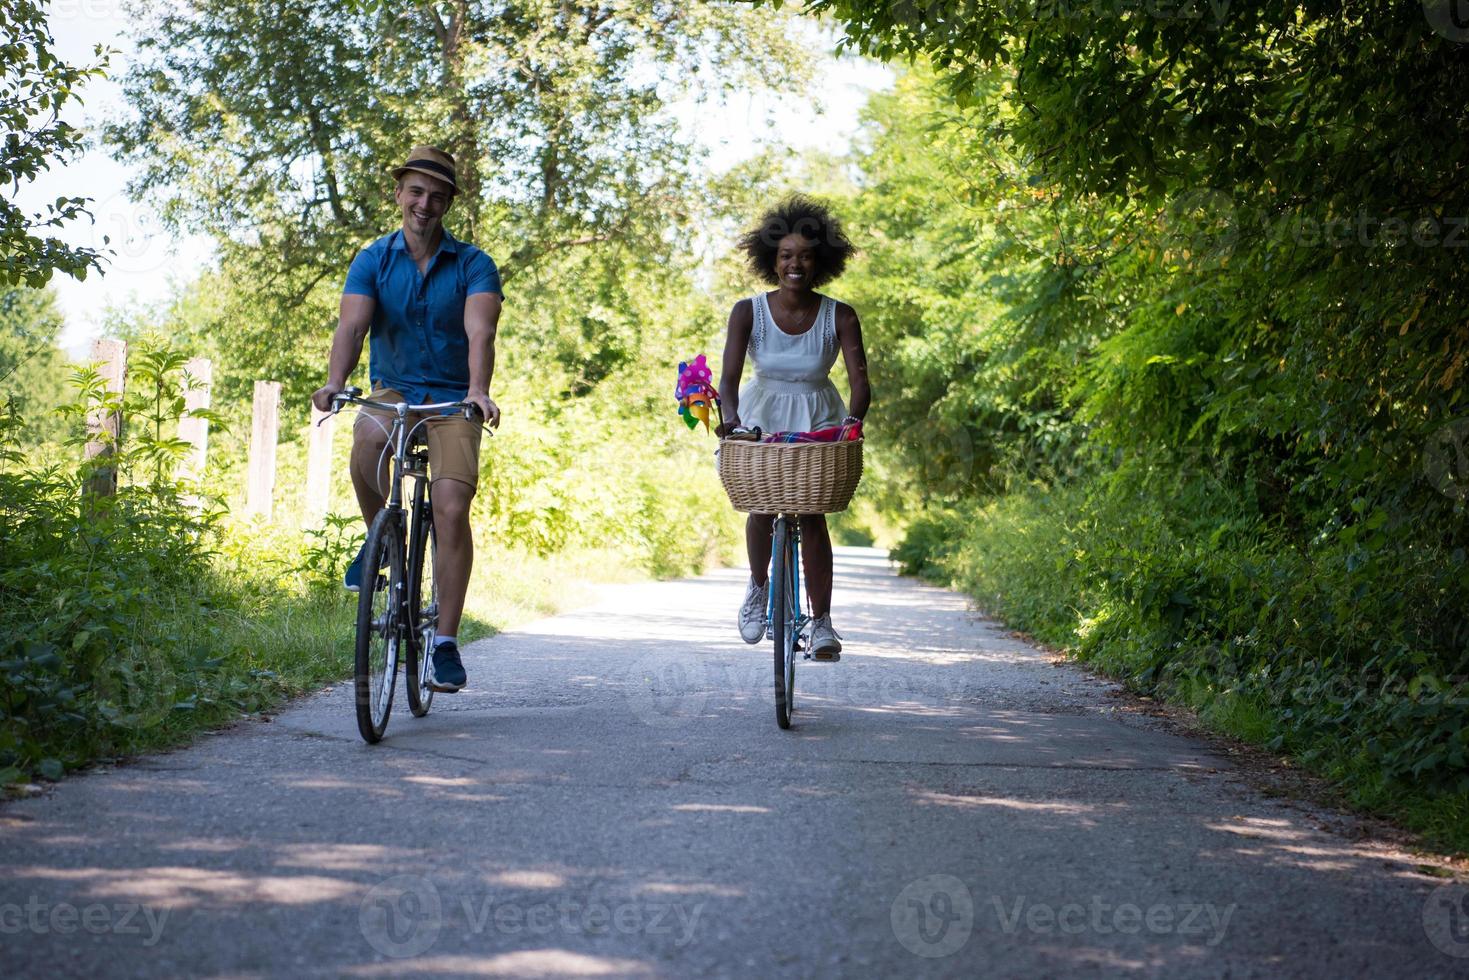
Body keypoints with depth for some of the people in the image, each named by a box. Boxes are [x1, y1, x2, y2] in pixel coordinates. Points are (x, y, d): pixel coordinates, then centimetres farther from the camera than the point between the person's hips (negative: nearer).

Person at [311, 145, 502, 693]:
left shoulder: (473, 265, -3)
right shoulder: (373, 261, 2)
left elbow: (479, 331, -19)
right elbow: (352, 325, -13)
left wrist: (478, 390, -39)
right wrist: (334, 383, -33)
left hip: (451, 401, -1)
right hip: (391, 391, 1)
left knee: (452, 509, -18)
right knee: (367, 436, -35)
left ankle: (446, 642, -9)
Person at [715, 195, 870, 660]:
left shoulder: (839, 317, -13)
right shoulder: (749, 311, -13)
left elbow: (860, 380, -19)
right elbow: (729, 377, -20)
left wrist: (854, 419, -39)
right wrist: (730, 417, -39)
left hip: (818, 421, 0)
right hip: (761, 417, 0)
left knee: (812, 513, -14)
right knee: (763, 506, -19)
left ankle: (822, 621, -5)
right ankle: (758, 586, 10)